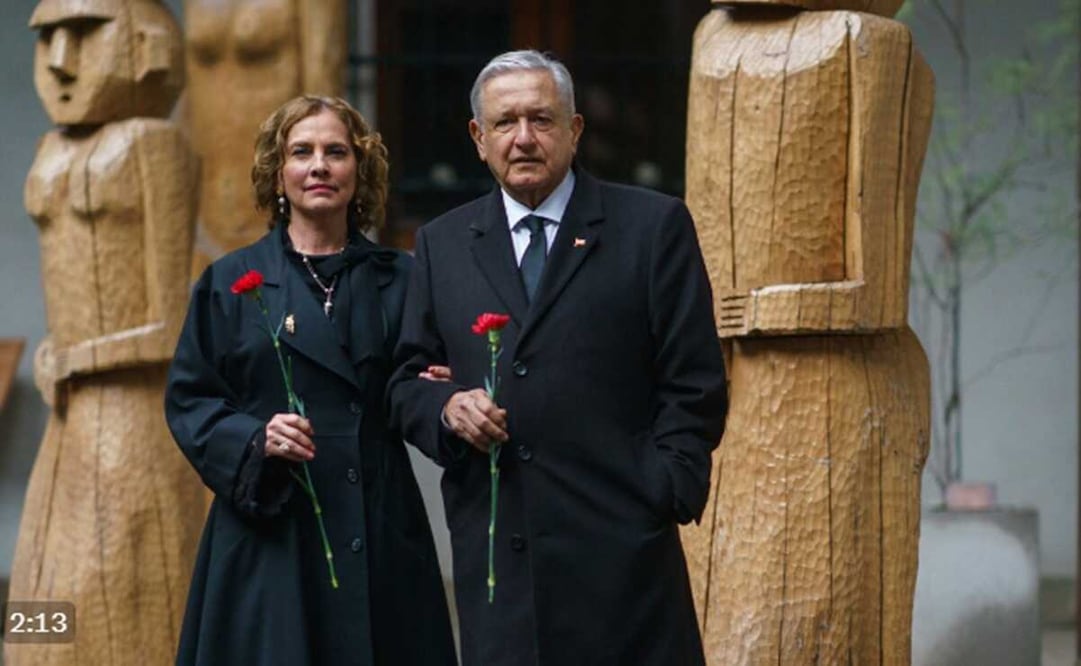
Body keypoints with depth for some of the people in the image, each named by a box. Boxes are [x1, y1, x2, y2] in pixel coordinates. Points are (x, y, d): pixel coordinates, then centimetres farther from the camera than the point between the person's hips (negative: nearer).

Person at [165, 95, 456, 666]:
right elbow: (188, 399, 2)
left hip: (380, 535, 2)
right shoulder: (231, 282, 5)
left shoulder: (397, 281, 10)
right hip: (269, 533, -2)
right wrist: (254, 441, -15)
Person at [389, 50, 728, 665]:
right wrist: (447, 406, -6)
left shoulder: (654, 227, 4)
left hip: (619, 549, -3)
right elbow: (407, 381, 16)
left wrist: (660, 499, -7)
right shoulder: (443, 245, 14)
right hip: (492, 554, 3)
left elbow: (694, 385, 1)